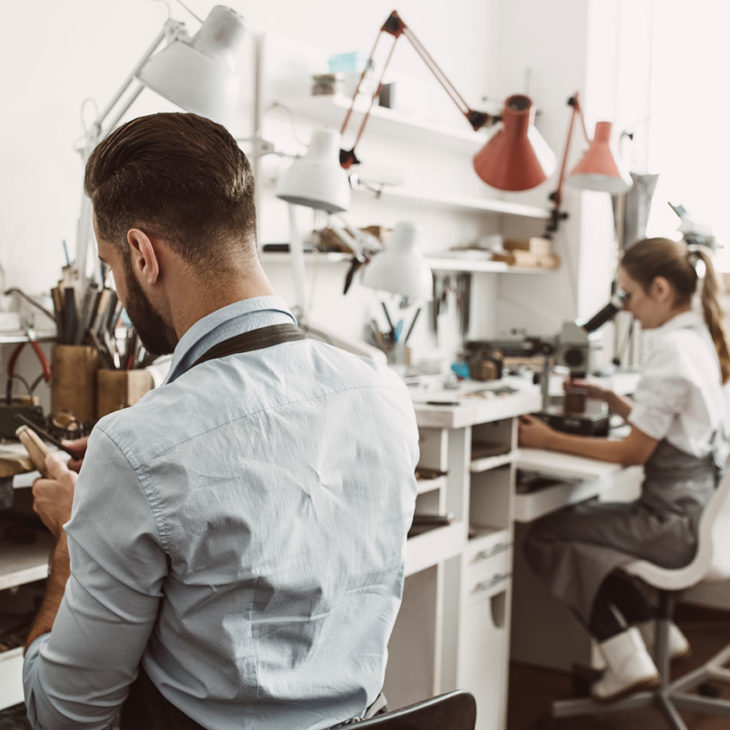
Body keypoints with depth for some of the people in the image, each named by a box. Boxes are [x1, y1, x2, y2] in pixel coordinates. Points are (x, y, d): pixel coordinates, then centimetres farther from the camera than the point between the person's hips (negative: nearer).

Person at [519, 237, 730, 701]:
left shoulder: (674, 351, -20)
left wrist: (550, 441, -10)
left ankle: (627, 659, 5)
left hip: (677, 522, -10)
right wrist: (611, 400, 9)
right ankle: (655, 632, 24)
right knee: (582, 518, 23)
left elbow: (635, 451, -17)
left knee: (546, 537, -1)